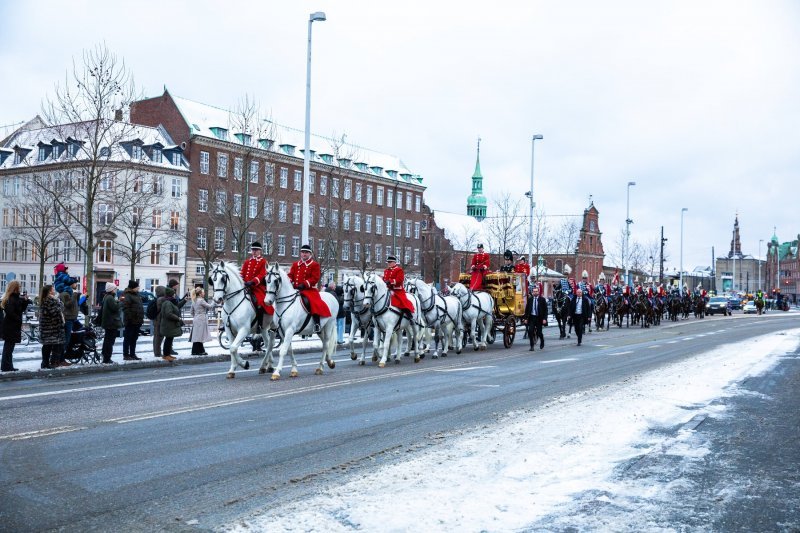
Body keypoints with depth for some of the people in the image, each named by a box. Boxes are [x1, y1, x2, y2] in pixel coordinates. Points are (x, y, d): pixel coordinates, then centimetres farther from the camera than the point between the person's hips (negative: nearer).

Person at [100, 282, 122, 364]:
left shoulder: (106, 297, 15)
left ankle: (105, 357, 26)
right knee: (110, 340, -9)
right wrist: (117, 302, -9)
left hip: (107, 322, 11)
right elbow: (115, 308, -25)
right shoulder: (110, 298, -18)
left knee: (107, 339, 18)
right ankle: (107, 359, -9)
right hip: (112, 323, -11)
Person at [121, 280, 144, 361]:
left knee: (134, 339, 14)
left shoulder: (136, 295, 18)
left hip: (137, 321, 9)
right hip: (131, 322, -9)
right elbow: (126, 308, -20)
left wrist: (141, 319, 19)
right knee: (128, 338, -3)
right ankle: (126, 355, 1)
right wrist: (129, 319, -24)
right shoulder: (127, 296, -11)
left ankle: (132, 354, 20)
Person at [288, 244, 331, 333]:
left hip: (309, 289, -6)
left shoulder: (315, 265, 3)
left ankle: (317, 324, -32)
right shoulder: (295, 264, 19)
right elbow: (290, 275, 12)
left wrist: (304, 284, -22)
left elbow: (315, 278, -8)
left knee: (314, 302, -31)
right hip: (295, 289, 6)